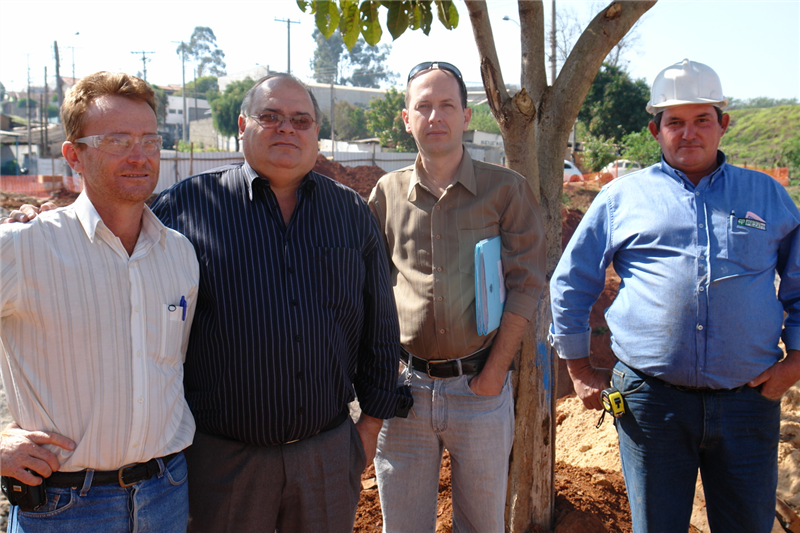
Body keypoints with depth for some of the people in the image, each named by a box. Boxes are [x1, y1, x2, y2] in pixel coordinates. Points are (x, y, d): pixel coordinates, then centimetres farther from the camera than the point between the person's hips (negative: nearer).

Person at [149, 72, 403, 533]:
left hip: (330, 452, 3)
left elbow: (380, 326, 10)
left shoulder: (352, 213, 5)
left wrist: (371, 422, 10)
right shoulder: (183, 206, -5)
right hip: (222, 456, -2)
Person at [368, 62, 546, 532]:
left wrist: (493, 373, -8)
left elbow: (526, 285, -3)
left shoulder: (506, 189, 0)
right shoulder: (387, 194, 6)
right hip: (405, 386, 2)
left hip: (480, 387, -1)